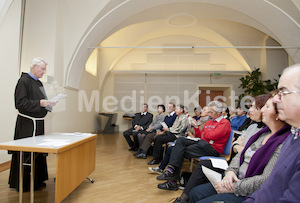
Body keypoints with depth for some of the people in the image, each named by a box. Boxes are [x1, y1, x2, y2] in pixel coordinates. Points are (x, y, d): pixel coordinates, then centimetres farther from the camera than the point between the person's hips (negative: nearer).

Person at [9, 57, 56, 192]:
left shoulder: (38, 82, 13)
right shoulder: (23, 81, -12)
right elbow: (20, 103, -19)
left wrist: (48, 103, 2)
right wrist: (40, 103, -26)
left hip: (38, 123, 9)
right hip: (27, 124, -9)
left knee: (38, 153, 15)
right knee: (27, 154, 0)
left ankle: (37, 180, 28)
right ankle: (23, 184, 15)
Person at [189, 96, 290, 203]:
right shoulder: (263, 132, 8)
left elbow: (266, 180, -25)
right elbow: (240, 155, 11)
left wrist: (234, 187, -19)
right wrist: (231, 171, -8)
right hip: (236, 181, 8)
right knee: (195, 193, 3)